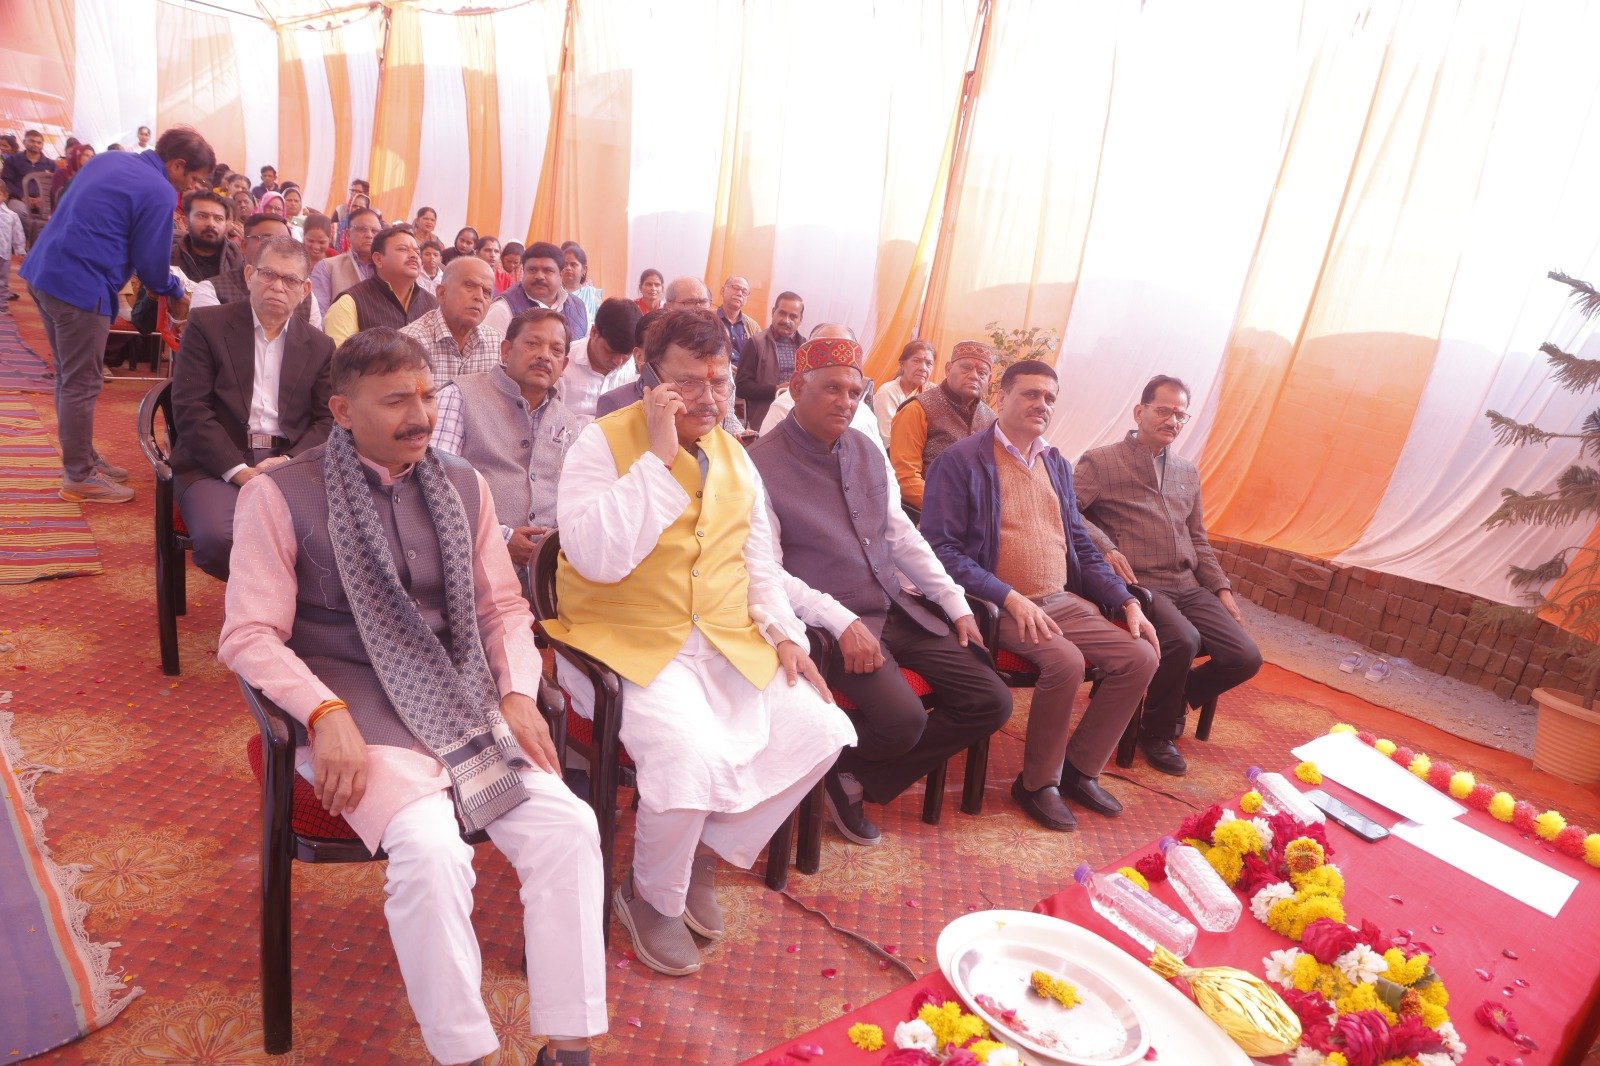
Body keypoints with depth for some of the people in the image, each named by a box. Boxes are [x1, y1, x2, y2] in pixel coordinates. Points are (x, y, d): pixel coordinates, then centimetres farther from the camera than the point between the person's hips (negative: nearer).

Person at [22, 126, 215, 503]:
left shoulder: (111, 160, 15)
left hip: (44, 271, 10)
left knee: (69, 378, 18)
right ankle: (79, 478, 8)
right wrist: (176, 293, 11)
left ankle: (81, 457, 30)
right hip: (81, 287, -10)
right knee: (82, 385, -1)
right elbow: (151, 262, -10)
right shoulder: (159, 192, -13)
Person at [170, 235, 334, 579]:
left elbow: (327, 420, 9)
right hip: (217, 464, -1)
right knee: (219, 538, -32)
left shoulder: (319, 347, 15)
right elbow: (190, 409, -3)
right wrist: (240, 471, -15)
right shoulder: (206, 324, 6)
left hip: (290, 464, 2)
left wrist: (289, 462, -12)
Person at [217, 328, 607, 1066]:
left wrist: (519, 694, -3)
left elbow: (504, 606, 13)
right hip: (359, 716, -4)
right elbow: (249, 634, -5)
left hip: (466, 707, 4)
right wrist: (326, 714, -20)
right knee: (432, 850, -30)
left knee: (569, 826, -17)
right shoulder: (280, 495, -2)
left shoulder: (463, 486, 10)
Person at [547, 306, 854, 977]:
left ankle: (706, 854, 13)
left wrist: (784, 633, 5)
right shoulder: (603, 443, -8)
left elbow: (759, 560, 20)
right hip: (626, 645, -6)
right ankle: (652, 898, 3)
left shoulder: (734, 457, 12)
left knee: (821, 731, -7)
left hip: (724, 644, 7)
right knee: (694, 753, -30)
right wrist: (658, 456, -23)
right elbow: (598, 558, -24)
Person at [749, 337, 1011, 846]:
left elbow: (901, 533, 14)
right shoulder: (762, 465, -12)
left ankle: (862, 778, 8)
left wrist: (957, 604, 8)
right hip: (829, 623, -7)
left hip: (897, 611, 8)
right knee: (902, 721, -29)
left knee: (992, 702, -1)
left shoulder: (867, 450, 10)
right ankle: (836, 766, 8)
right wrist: (841, 623, -24)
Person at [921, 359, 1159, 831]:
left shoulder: (1057, 465, 16)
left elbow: (1080, 545, 19)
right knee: (1066, 662, -29)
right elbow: (940, 548, -14)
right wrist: (1010, 598, -22)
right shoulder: (960, 460, -7)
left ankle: (1080, 769, 11)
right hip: (1000, 606, -7)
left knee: (1140, 656, -8)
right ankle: (1037, 783, -4)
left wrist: (1128, 601, 7)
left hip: (1063, 601, 7)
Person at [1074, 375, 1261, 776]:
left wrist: (1221, 588, 15)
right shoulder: (1101, 461, 0)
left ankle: (1173, 699, 21)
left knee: (1245, 658, -9)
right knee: (1183, 640, -33)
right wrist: (1105, 547, -23)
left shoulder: (1188, 472, 21)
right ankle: (1157, 732, -4)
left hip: (1189, 586, 7)